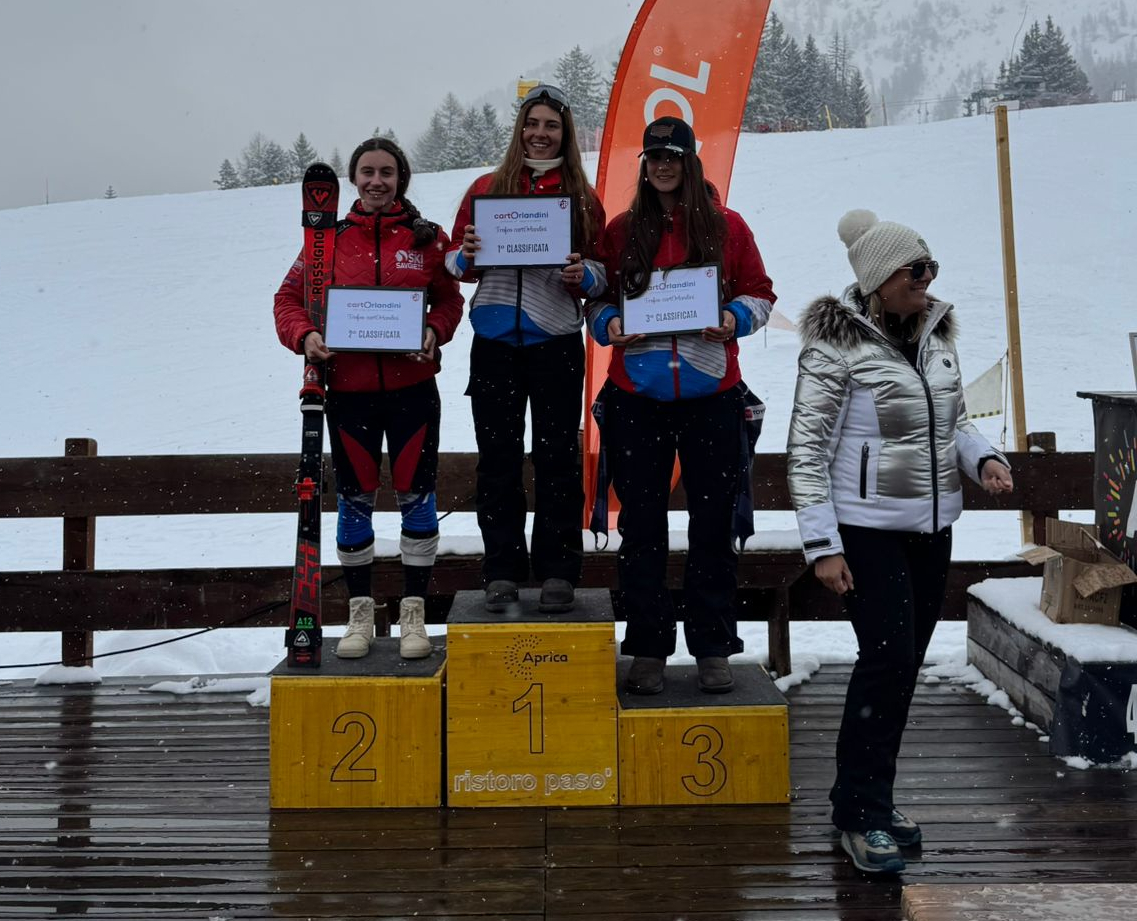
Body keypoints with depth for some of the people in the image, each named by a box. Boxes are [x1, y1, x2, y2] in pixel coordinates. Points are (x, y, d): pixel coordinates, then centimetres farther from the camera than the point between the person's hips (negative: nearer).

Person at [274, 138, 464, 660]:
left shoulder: (428, 239, 4)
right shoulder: (331, 239, 5)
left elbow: (449, 299, 10)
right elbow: (290, 297, 8)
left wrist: (434, 332, -10)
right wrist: (304, 337, -11)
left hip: (412, 387, -1)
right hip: (349, 388, 1)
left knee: (416, 495, 1)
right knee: (355, 499, 7)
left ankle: (413, 610, 14)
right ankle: (360, 609, 21)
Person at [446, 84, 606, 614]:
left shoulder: (583, 198, 8)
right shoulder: (487, 188, 10)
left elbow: (603, 271, 8)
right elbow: (457, 262, 11)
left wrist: (582, 275, -13)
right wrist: (467, 257, -11)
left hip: (556, 342, -1)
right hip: (494, 340, 1)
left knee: (558, 456, 2)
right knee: (498, 457, 4)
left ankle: (557, 571, 11)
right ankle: (502, 572, 13)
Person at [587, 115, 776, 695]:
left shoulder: (726, 226, 5)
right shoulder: (622, 230, 8)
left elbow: (760, 293, 9)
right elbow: (598, 299, 13)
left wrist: (736, 319, -11)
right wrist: (608, 325, -7)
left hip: (710, 395, -1)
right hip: (636, 396, 1)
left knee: (712, 521, 5)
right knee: (641, 523, 5)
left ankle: (712, 648, 16)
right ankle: (648, 648, 16)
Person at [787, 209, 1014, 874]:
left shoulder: (938, 334, 9)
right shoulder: (837, 347, -12)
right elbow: (807, 451, -13)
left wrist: (983, 457, -2)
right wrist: (823, 545, -18)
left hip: (932, 527, 7)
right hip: (867, 529, -7)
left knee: (904, 664, 11)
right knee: (888, 659, -11)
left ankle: (872, 798, 25)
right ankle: (860, 813, 4)